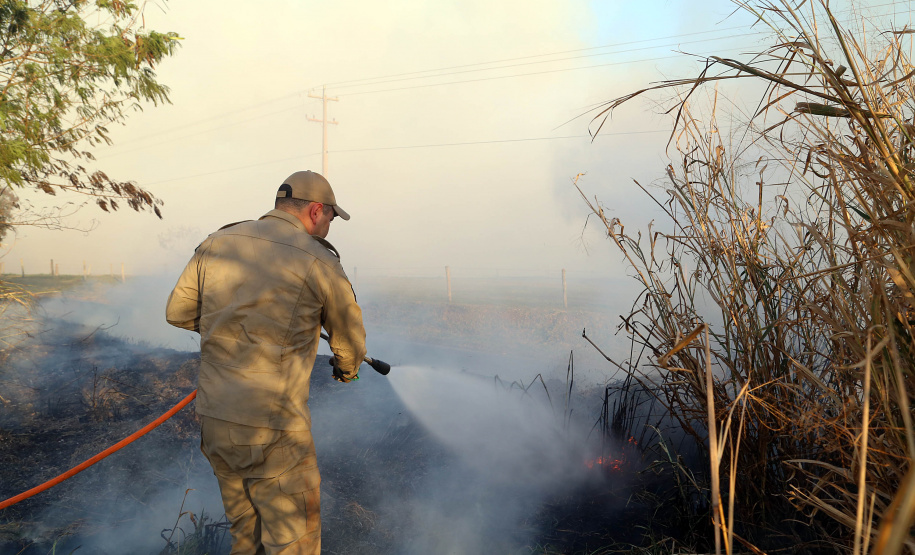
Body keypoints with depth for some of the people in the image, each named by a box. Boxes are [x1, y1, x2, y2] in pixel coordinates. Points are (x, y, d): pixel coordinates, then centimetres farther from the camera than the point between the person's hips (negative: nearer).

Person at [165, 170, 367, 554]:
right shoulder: (319, 261, -9)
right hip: (273, 430, -6)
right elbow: (350, 337, 6)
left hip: (213, 420, 6)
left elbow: (178, 312, 15)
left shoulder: (216, 244, 4)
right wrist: (347, 368, 28)